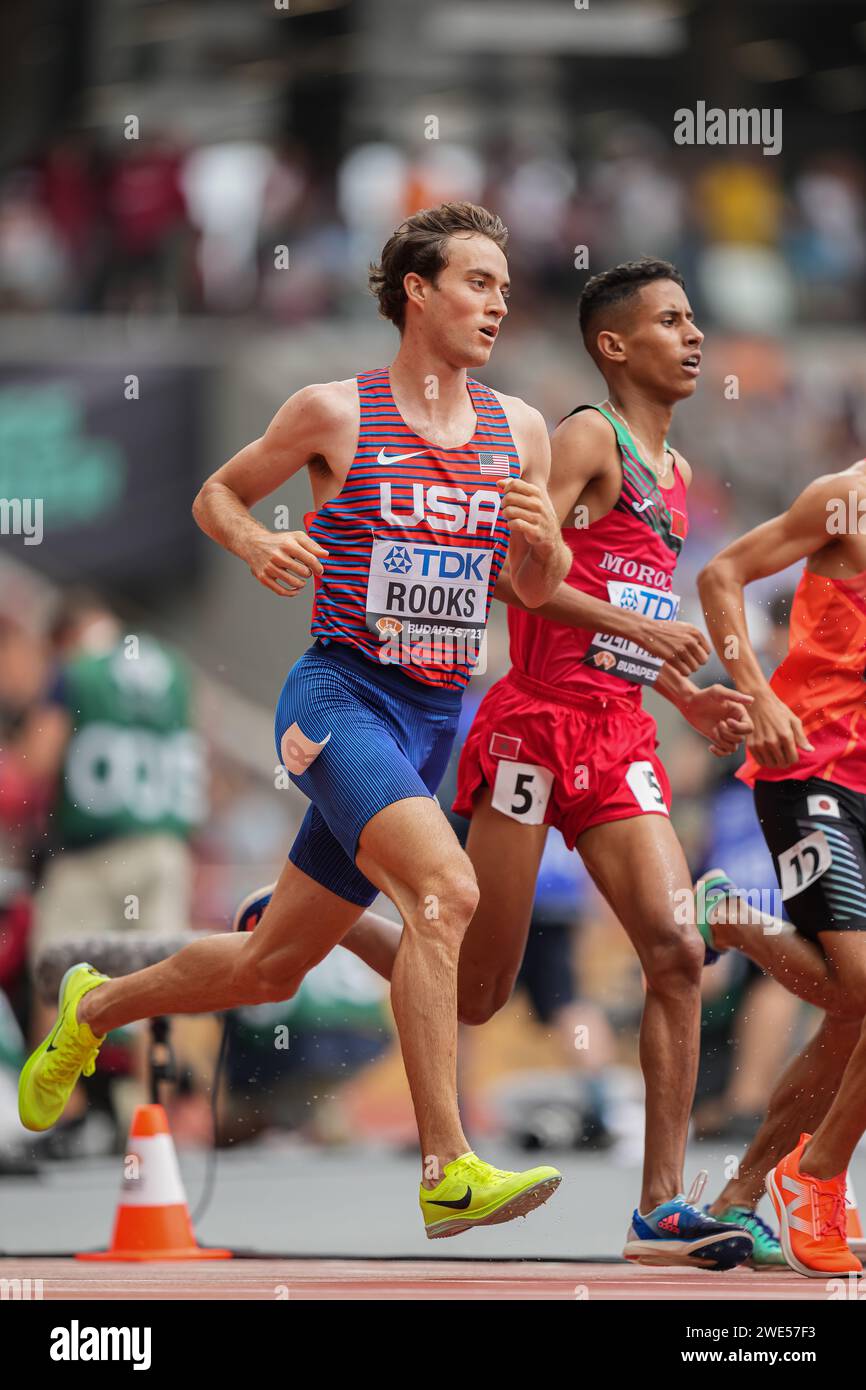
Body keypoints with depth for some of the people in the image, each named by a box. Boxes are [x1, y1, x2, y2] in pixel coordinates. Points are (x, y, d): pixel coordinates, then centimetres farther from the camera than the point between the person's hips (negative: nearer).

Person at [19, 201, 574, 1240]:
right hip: (341, 695, -6)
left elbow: (536, 590, 15)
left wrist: (543, 539, -7)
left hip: (437, 719, 6)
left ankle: (94, 1008, 42)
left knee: (271, 966, 15)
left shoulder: (518, 431, 8)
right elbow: (215, 495, 9)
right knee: (444, 888, -30)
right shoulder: (336, 412, -4)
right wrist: (255, 544, -13)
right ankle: (447, 1173, -32)